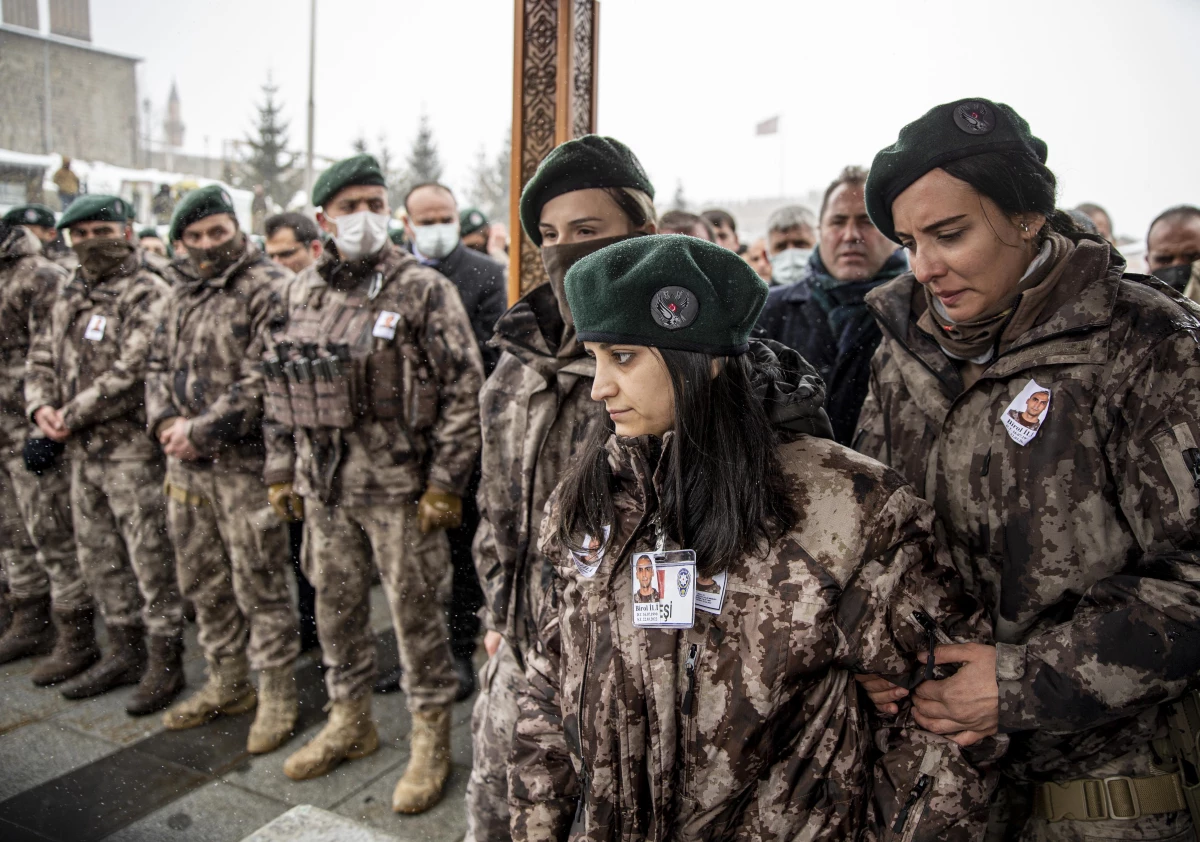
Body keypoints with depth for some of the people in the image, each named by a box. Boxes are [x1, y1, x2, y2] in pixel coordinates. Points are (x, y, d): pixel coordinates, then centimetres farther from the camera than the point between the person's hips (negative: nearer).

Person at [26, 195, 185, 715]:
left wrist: (74, 415, -14)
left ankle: (166, 662, 11)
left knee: (151, 558, -1)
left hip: (133, 451, -8)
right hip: (83, 453, 9)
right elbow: (40, 360, 19)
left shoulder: (148, 295, -10)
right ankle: (124, 652, 31)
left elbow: (134, 371, -20)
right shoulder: (68, 301, 17)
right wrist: (41, 406, -2)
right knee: (99, 557, 16)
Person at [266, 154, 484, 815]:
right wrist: (281, 468, 12)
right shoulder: (303, 290, 9)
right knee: (334, 604, 17)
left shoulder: (423, 289, -8)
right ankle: (349, 721, 38)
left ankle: (430, 740, 23)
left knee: (416, 612, 4)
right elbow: (281, 387, 15)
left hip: (398, 486, -5)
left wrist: (445, 482, -15)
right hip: (323, 484, 6)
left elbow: (465, 388, -12)